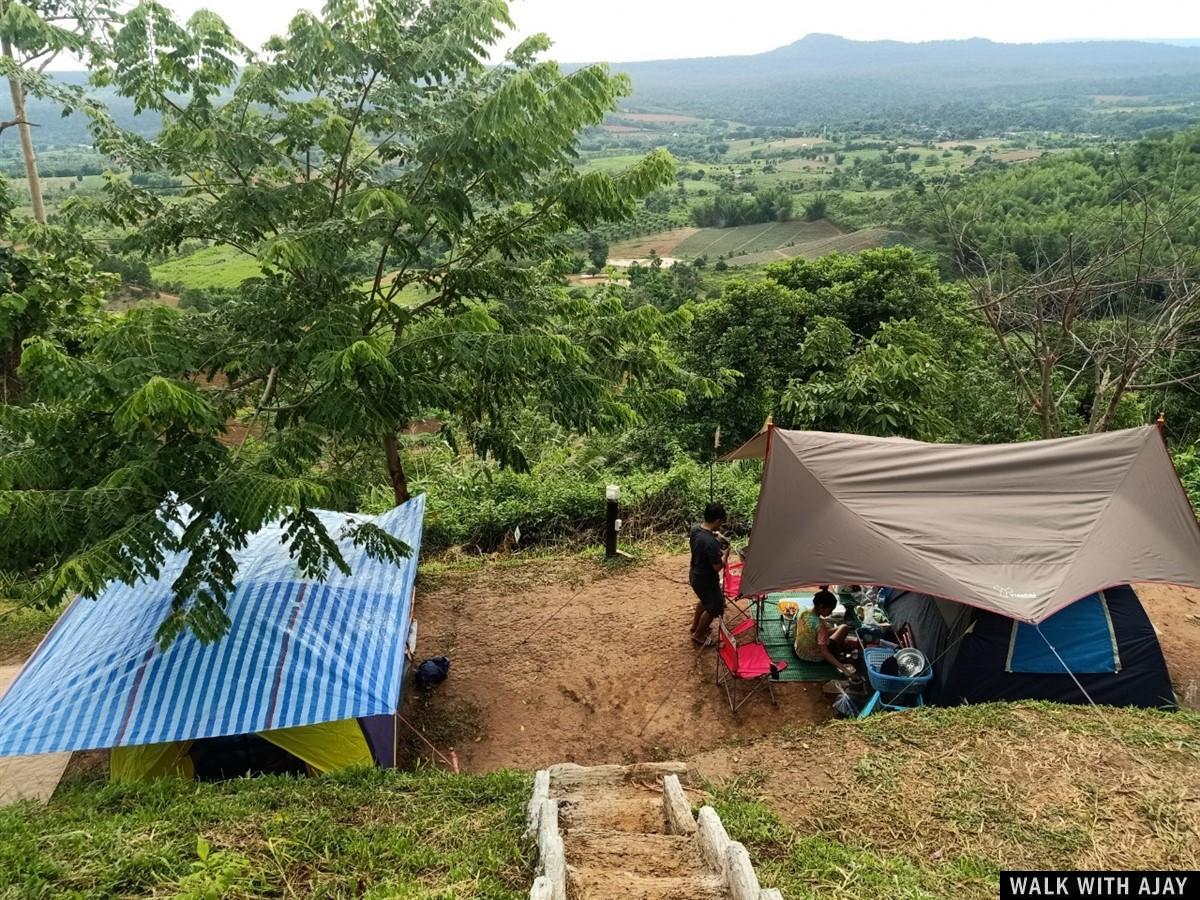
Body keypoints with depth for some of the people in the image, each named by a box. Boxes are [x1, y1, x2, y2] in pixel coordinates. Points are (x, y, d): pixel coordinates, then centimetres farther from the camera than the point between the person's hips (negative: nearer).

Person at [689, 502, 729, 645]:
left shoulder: (695, 528, -11)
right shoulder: (711, 543, -37)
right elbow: (718, 567, -28)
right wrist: (725, 553, -11)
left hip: (694, 575, 8)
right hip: (706, 580, -8)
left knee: (705, 600, 34)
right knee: (714, 607, 17)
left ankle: (695, 625, 53)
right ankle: (698, 635, 33)